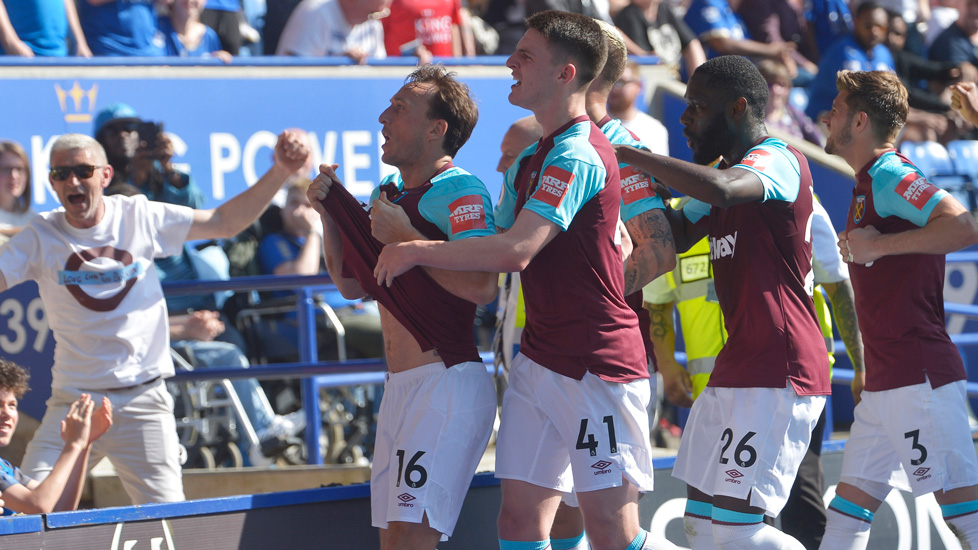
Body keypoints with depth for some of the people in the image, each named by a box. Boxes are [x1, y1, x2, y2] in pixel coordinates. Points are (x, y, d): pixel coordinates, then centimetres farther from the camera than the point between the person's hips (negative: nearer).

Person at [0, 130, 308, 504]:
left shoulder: (141, 218, 3)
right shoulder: (40, 237, 2)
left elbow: (226, 222, 7)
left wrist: (280, 171, -3)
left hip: (142, 400, 0)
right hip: (72, 400, 0)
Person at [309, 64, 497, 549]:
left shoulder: (460, 192, -12)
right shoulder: (388, 194, 16)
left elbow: (482, 286, -26)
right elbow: (351, 285, 23)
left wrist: (404, 237, -18)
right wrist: (330, 214, 9)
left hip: (448, 383, -10)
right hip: (399, 387, 10)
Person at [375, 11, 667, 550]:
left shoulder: (577, 156, -16)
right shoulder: (530, 158, 15)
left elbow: (516, 251, -24)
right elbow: (499, 241, 21)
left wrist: (417, 251, -14)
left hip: (598, 365, -9)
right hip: (538, 360, 9)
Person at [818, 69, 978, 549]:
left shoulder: (890, 175, -11)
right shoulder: (866, 184, 20)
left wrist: (878, 245, -20)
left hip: (919, 378, -10)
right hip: (885, 383, 10)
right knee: (847, 510, 10)